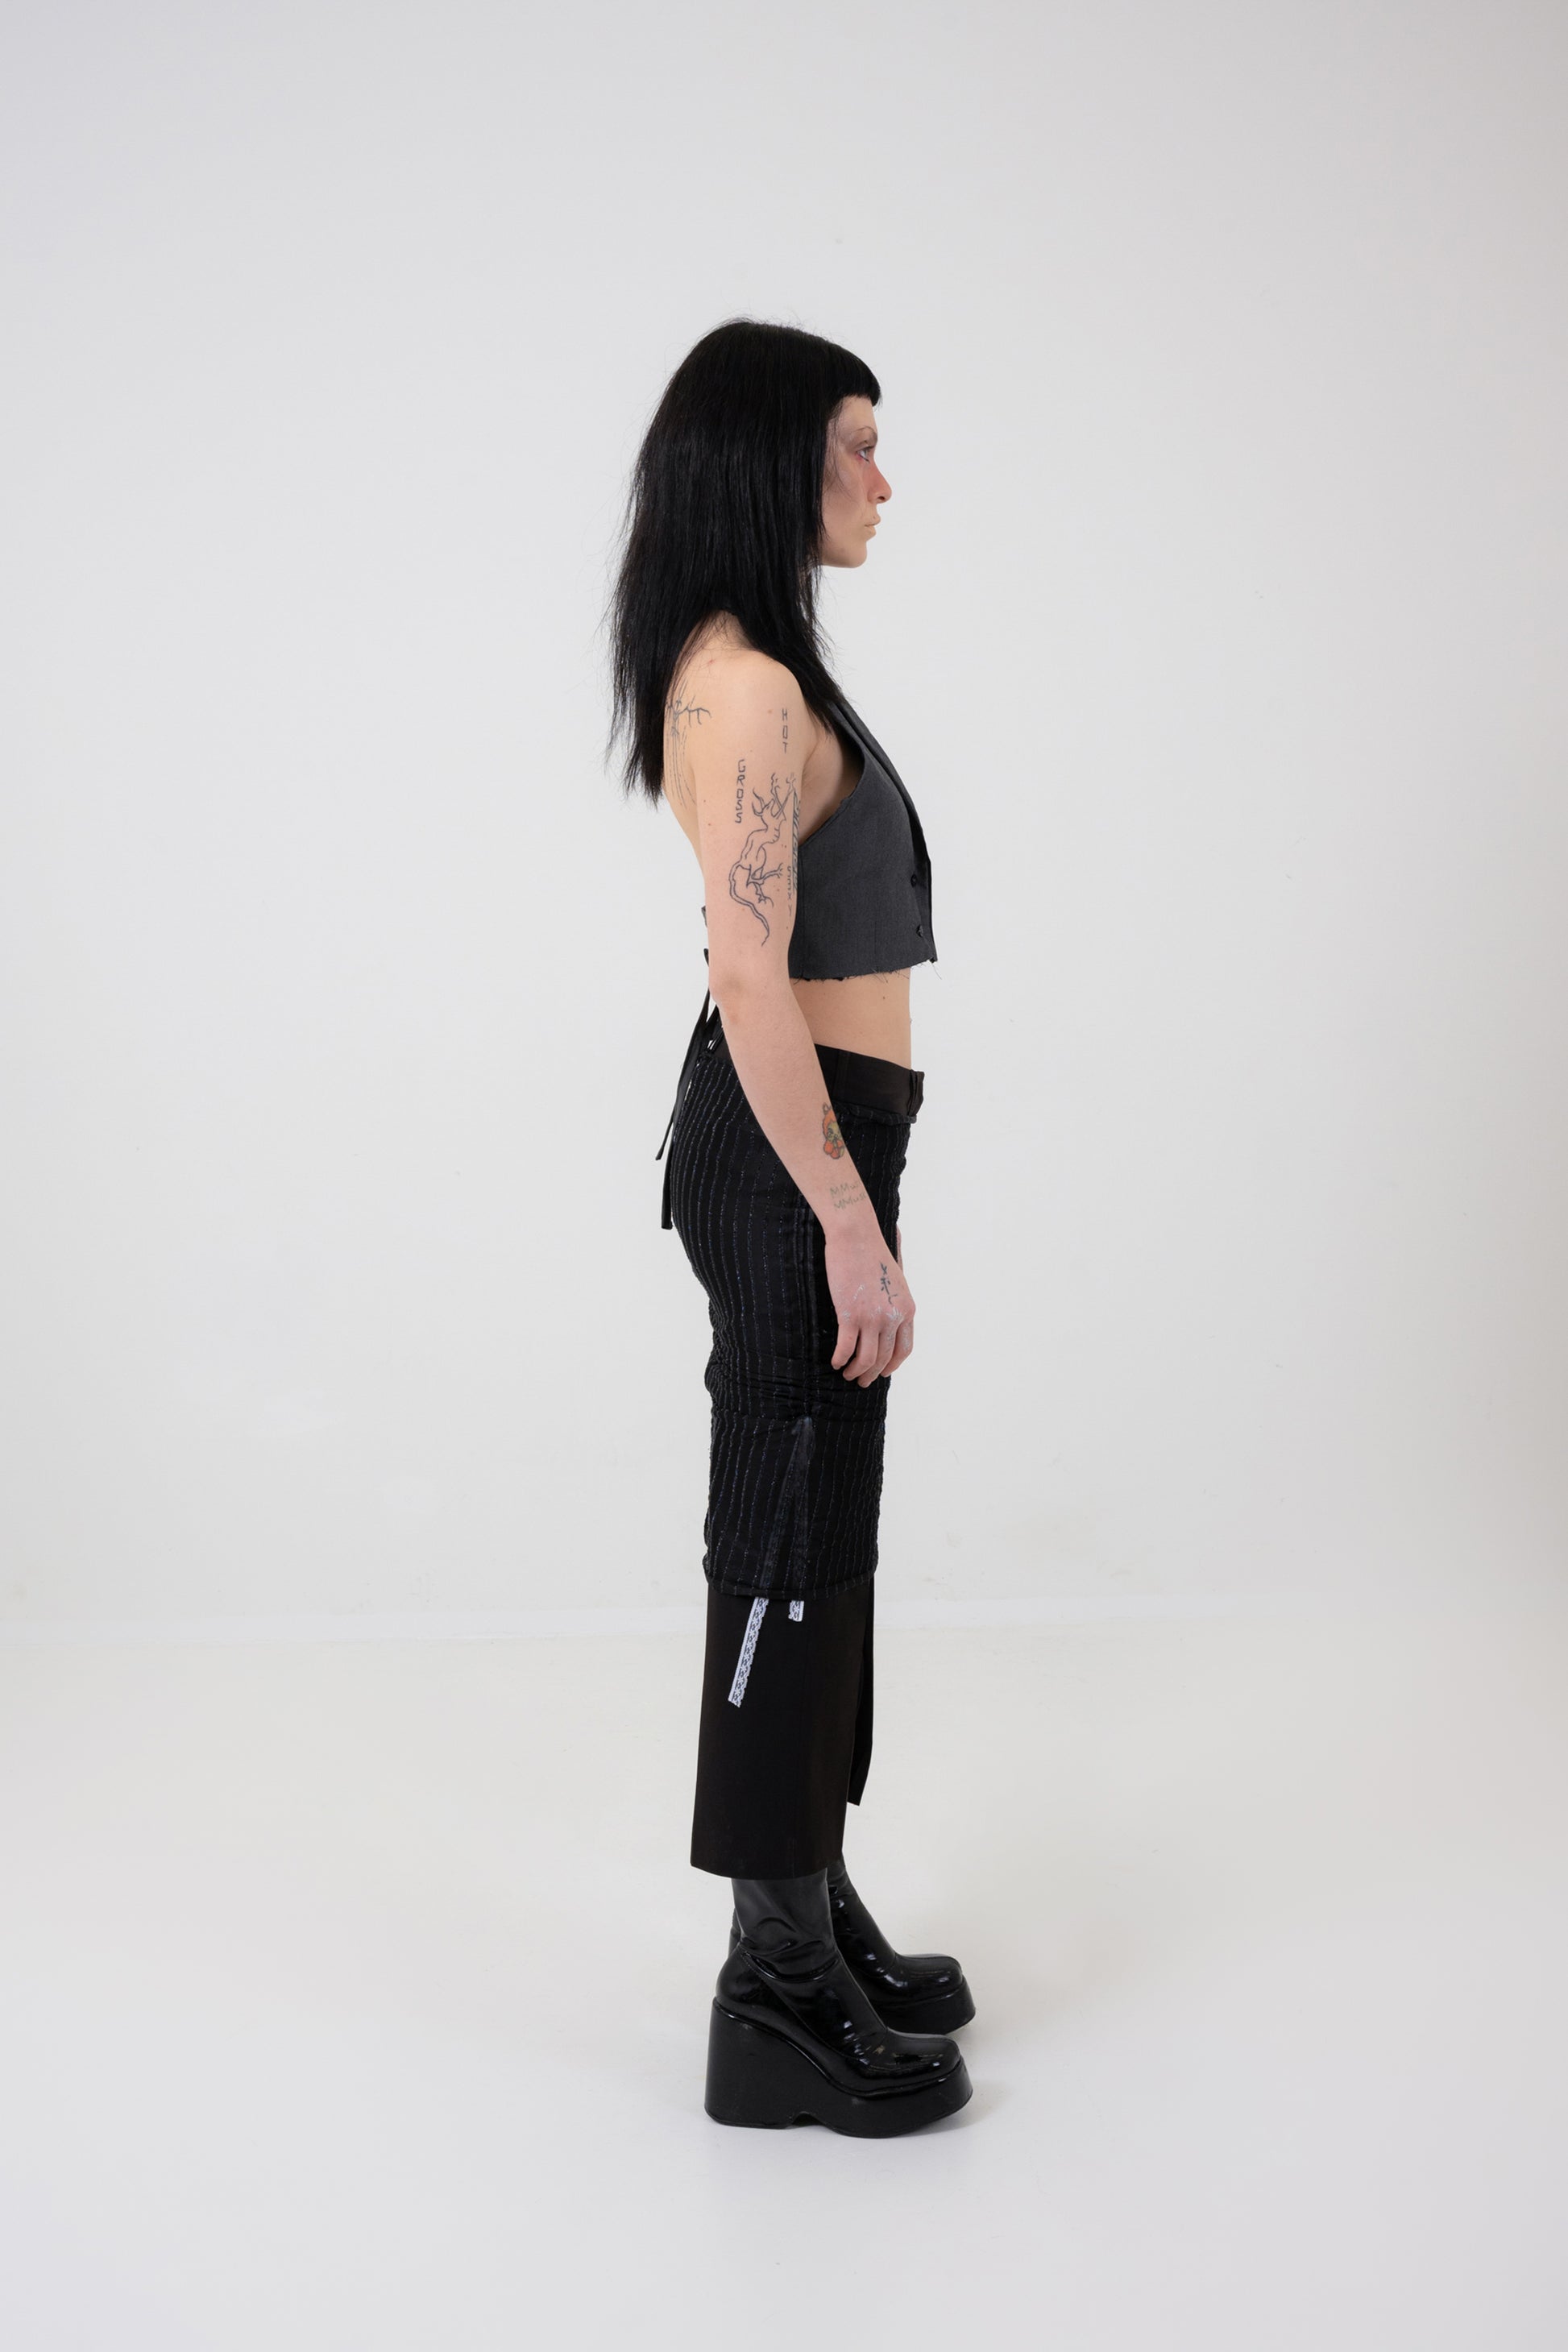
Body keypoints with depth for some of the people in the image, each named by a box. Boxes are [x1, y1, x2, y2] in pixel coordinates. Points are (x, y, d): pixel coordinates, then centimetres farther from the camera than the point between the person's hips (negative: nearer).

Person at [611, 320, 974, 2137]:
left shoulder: (752, 672, 15)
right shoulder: (748, 689, -17)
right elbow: (753, 981, -23)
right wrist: (849, 1223, -22)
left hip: (799, 1136, 10)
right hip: (790, 1151, -10)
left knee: (815, 1543, 16)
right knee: (790, 1550, -3)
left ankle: (818, 1922, 31)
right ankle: (778, 2004, 10)